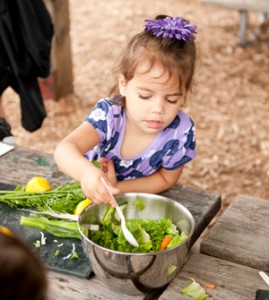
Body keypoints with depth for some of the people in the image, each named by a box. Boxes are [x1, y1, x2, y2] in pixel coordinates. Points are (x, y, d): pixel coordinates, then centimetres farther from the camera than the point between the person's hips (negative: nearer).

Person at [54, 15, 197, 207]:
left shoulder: (181, 132, -25)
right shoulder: (109, 114, -28)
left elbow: (166, 179, -10)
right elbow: (64, 149, -41)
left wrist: (117, 188, -24)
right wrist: (85, 171, -64)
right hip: (90, 192, 0)